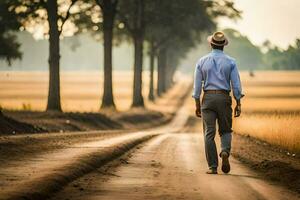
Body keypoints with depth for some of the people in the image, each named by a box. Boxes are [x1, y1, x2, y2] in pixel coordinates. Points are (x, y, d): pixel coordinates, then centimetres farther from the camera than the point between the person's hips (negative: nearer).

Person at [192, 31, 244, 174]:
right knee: (225, 130, 13)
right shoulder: (230, 62, 0)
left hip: (208, 98, 0)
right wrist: (238, 104, 3)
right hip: (224, 99, 0)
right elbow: (236, 85, -3)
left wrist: (197, 105, 9)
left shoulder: (202, 61, 3)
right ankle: (225, 152, -17)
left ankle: (213, 167, -4)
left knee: (209, 133, 1)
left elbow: (197, 85, 3)